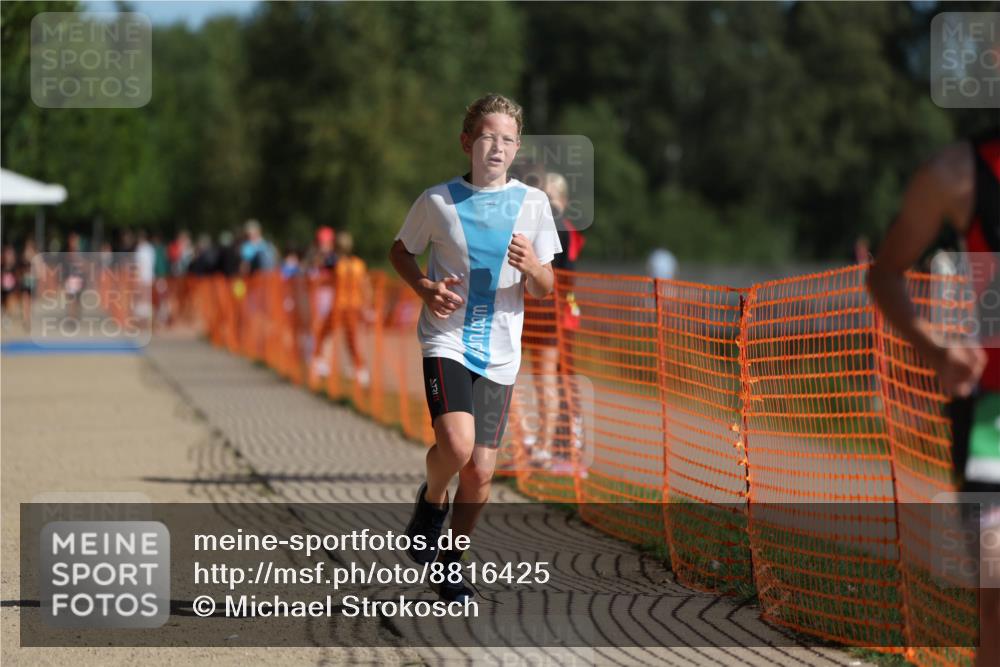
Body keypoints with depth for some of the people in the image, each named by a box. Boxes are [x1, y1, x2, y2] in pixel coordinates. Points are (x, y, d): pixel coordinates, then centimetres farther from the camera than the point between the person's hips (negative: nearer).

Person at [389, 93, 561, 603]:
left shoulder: (532, 203, 1)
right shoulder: (438, 200, -3)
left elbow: (544, 290, 5)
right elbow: (401, 250, 13)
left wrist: (531, 267, -18)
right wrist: (426, 288, -7)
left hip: (499, 351, 3)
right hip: (446, 340, -3)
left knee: (480, 472, 3)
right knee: (456, 444, -26)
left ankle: (451, 559, 26)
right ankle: (432, 500, 7)